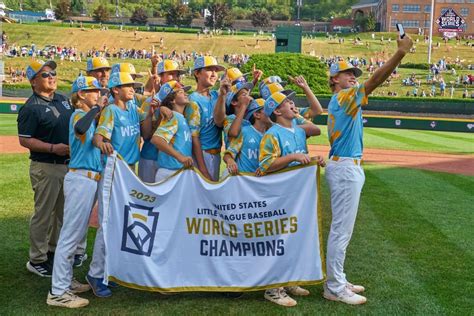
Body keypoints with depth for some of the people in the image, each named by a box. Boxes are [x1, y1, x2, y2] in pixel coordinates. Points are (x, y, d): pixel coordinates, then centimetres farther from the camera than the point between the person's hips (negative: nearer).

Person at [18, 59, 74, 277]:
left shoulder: (64, 100, 9)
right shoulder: (31, 108, -14)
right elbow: (24, 140, -16)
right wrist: (53, 148, -24)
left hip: (68, 164, 8)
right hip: (45, 167, -8)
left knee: (62, 211, 18)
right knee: (43, 214, 1)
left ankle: (55, 250, 34)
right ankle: (37, 260, 13)